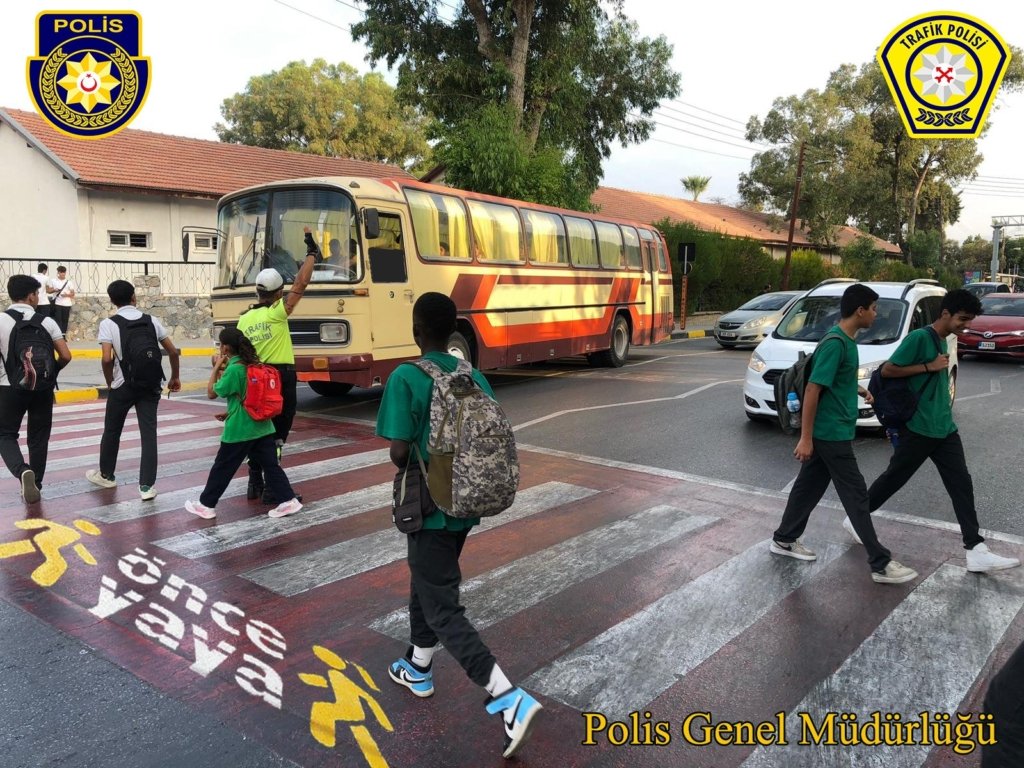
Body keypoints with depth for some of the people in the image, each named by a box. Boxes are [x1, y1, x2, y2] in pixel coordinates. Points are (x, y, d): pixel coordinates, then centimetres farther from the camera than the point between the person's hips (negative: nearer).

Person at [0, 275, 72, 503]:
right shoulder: (46, 321, -2)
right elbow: (66, 356, -5)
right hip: (41, 387, 1)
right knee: (38, 438, 13)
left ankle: (22, 470, -13)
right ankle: (34, 485, 18)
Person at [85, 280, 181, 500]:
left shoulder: (108, 323, -5)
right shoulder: (151, 320, 4)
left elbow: (107, 358, -16)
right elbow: (173, 351, 5)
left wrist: (109, 382, 1)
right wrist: (175, 377, 17)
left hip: (123, 386, -2)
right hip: (150, 385, 2)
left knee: (112, 431, 18)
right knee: (149, 433, 2)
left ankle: (106, 475, 36)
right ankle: (147, 485, 0)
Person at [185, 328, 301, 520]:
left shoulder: (233, 369, -17)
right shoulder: (254, 365, 7)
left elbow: (212, 393, -6)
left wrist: (216, 368, 1)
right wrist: (230, 413, 21)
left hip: (239, 430, -7)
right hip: (262, 426, 7)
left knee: (222, 468, 7)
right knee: (271, 465, 8)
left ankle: (206, 505, 20)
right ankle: (289, 501, 3)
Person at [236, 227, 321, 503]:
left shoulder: (244, 319, 6)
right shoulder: (277, 313, -12)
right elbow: (301, 283, -12)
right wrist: (312, 252, -2)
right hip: (281, 378, -6)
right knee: (276, 434, -1)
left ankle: (255, 484, 23)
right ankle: (271, 488, 1)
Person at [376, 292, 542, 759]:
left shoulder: (405, 378, -18)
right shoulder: (474, 377, 1)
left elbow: (399, 452, -20)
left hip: (430, 510, -7)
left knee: (444, 609, -1)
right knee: (426, 586, 26)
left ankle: (510, 699, -11)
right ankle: (418, 670, 44)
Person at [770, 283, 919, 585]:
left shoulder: (847, 340, 9)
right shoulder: (835, 343, -20)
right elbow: (812, 390, -23)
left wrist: (861, 391, 18)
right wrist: (806, 438, -23)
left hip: (831, 432, 10)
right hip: (831, 433, -10)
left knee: (810, 486, 16)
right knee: (856, 495, -3)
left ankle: (784, 540, 29)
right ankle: (881, 564, 5)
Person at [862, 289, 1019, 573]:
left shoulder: (943, 342, 12)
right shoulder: (919, 337, -14)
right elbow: (887, 370, -19)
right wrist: (930, 367, -19)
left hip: (945, 429, 8)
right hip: (918, 428, -8)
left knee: (962, 485, 2)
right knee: (893, 478, 5)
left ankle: (976, 551, 3)